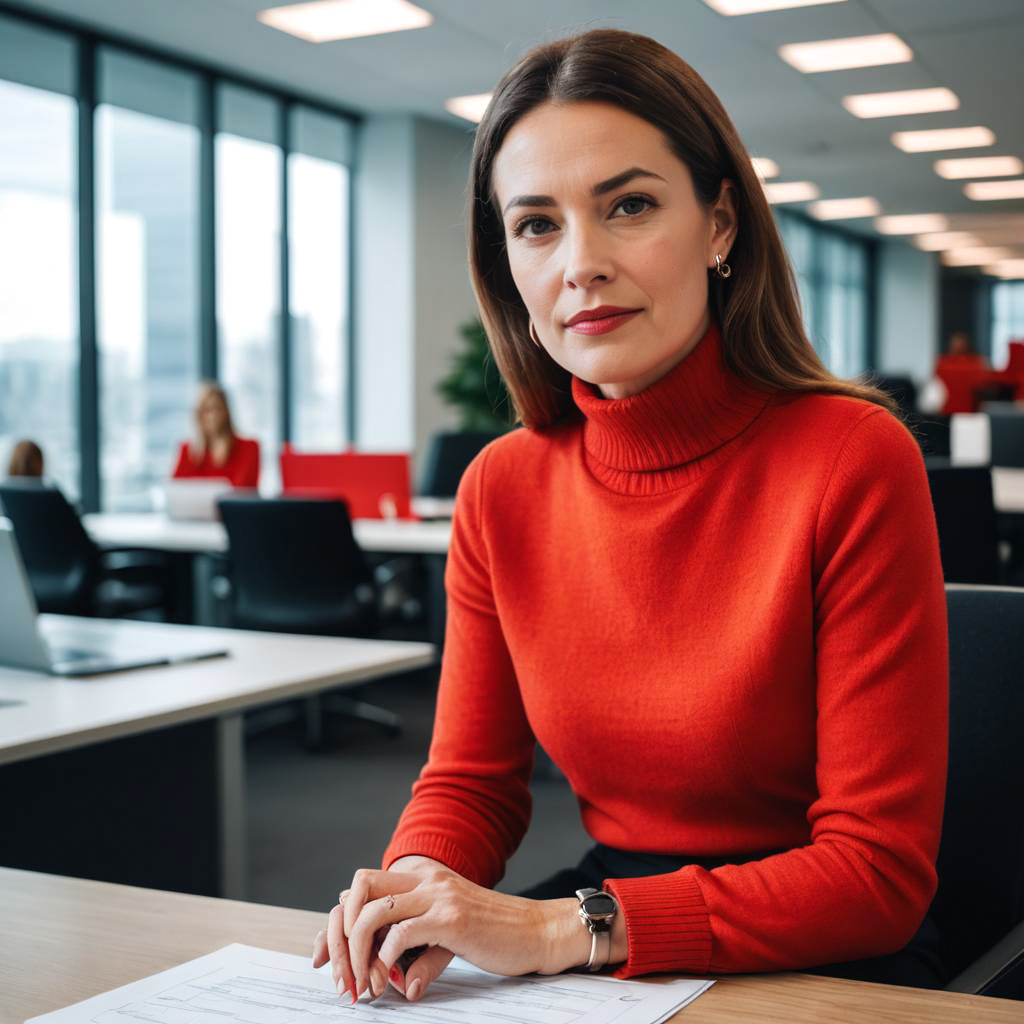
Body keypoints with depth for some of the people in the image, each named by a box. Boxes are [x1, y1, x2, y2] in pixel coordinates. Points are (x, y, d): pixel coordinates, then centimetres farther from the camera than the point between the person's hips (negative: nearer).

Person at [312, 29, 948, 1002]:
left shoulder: (856, 461, -18)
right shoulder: (500, 490, -3)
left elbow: (880, 871, -17)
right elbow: (469, 779, 6)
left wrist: (566, 928, -25)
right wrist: (415, 884, -17)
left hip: (823, 959, -2)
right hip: (603, 923, 3)